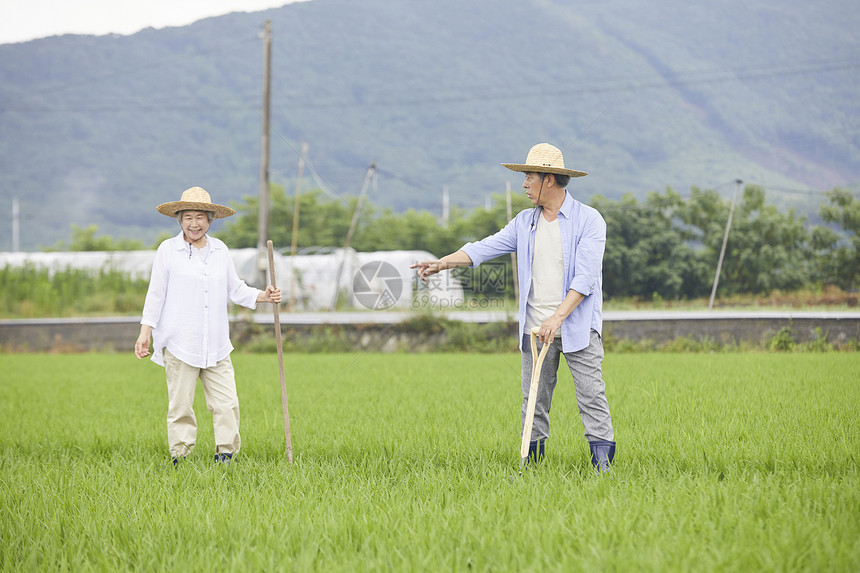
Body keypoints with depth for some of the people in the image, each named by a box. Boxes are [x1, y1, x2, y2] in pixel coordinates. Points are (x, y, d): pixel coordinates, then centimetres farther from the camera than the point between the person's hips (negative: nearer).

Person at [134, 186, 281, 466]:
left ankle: (225, 455, 7)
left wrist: (263, 296, 0)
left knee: (227, 404, -2)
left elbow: (235, 290, 17)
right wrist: (145, 333, -1)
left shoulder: (220, 250, 11)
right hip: (179, 343, -3)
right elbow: (156, 294, 3)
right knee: (180, 405, 0)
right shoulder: (168, 250, 1)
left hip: (216, 344, 3)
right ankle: (180, 458, 8)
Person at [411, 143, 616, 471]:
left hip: (577, 327, -5)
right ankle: (531, 464, 11)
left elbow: (585, 277, -15)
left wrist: (558, 317, -23)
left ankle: (602, 464, -5)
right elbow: (485, 248, 8)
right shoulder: (525, 223, 12)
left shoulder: (589, 220, -6)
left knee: (591, 395, -6)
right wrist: (442, 263, -6)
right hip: (536, 328, 5)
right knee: (534, 399, 6)